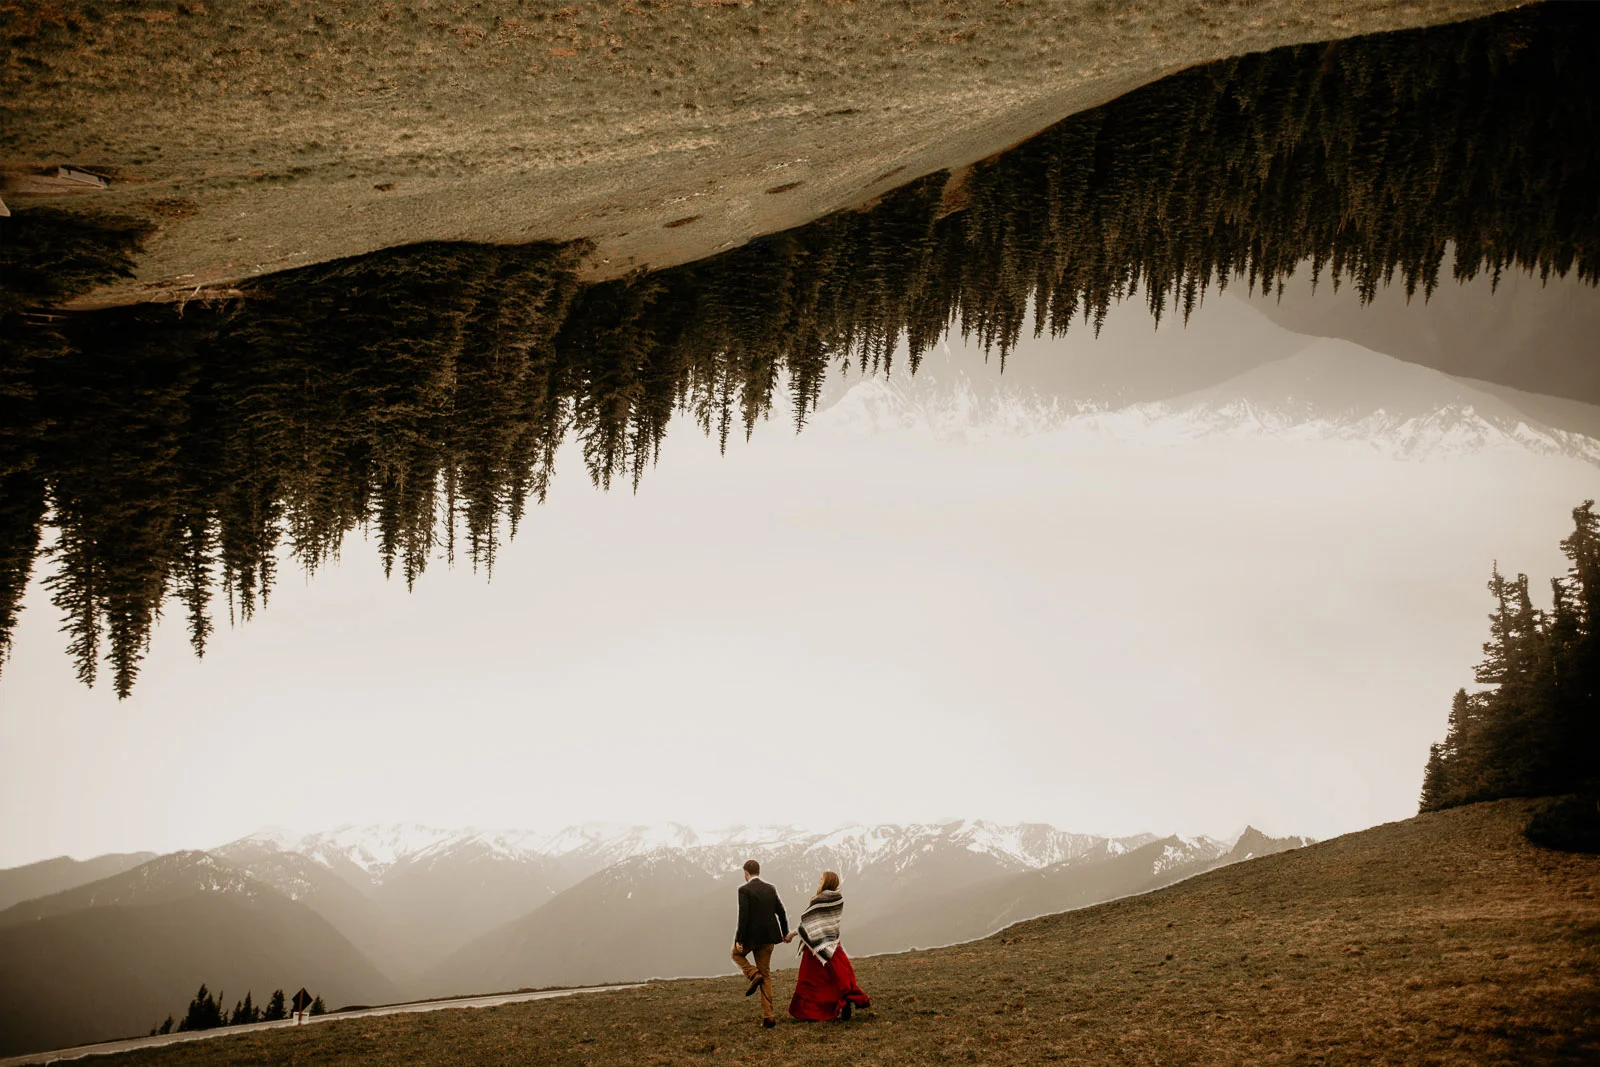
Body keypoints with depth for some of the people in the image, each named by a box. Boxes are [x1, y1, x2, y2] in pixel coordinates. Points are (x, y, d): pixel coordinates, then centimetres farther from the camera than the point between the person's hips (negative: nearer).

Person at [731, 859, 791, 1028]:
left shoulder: (744, 890, -10)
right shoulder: (770, 889, 7)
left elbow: (743, 915, -17)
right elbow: (781, 912, 10)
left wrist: (740, 939, -14)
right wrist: (785, 933, 23)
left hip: (751, 936, -5)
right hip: (768, 937, 5)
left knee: (737, 954, 28)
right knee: (766, 976, 11)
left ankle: (754, 975, 1)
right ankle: (768, 1016, 5)